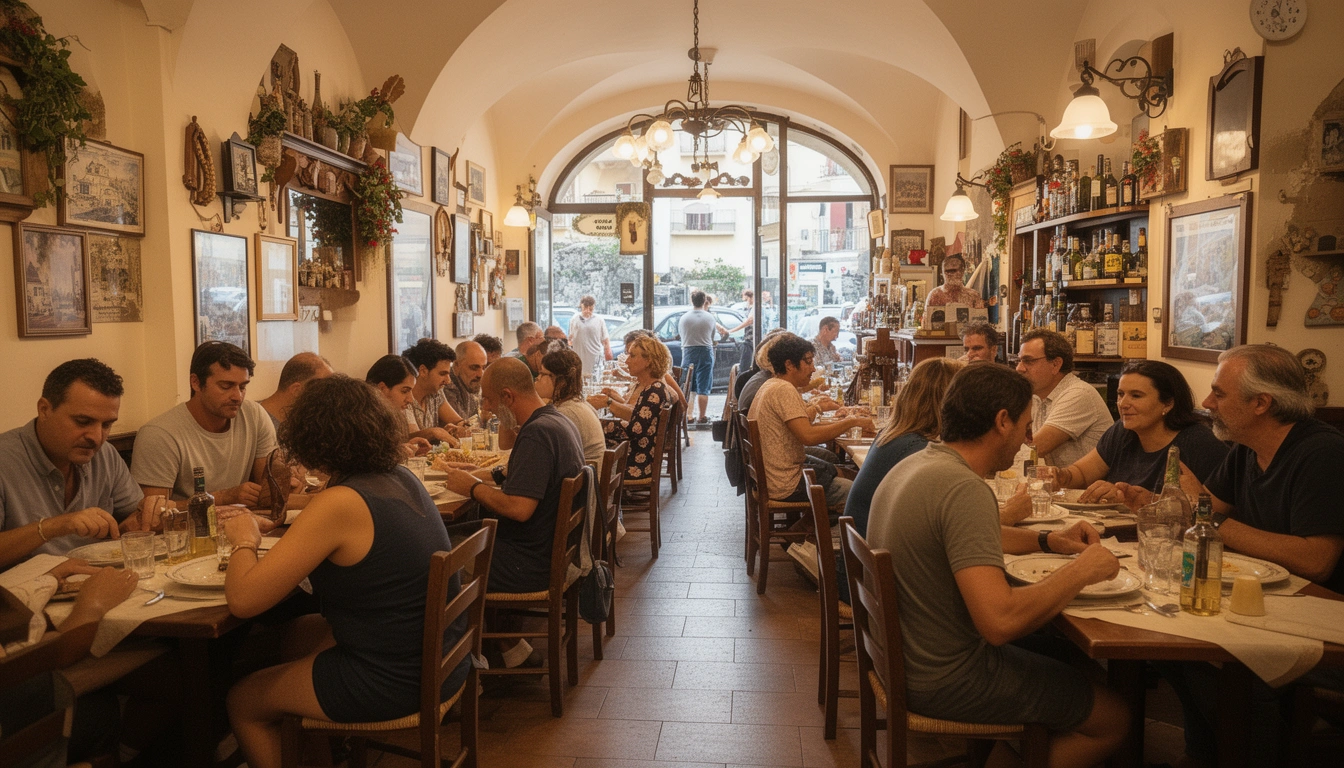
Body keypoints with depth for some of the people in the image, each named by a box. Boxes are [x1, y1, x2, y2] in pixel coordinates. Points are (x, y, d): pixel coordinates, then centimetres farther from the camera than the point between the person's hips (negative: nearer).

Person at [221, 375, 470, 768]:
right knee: (303, 631, 31)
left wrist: (245, 541, -3)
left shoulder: (339, 504, -23)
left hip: (392, 682, -8)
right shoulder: (403, 478, 0)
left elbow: (242, 600, -21)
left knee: (243, 702, 16)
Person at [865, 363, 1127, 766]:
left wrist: (1047, 540, 11)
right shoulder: (964, 488, -26)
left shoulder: (914, 464, 3)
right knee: (1112, 718, 7)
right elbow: (1000, 621, -34)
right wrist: (1079, 571, -19)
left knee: (1060, 657, 27)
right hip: (944, 680, -9)